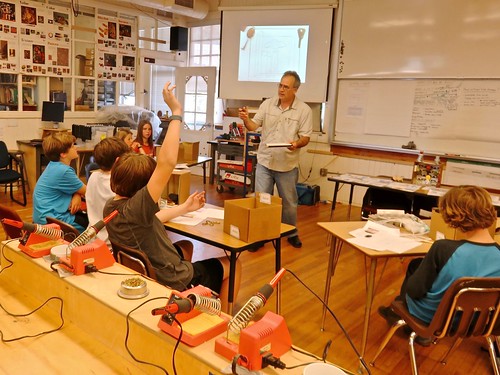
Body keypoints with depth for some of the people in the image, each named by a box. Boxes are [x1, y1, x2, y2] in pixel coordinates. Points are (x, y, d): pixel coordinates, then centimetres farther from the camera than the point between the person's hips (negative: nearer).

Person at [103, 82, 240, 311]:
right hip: (171, 282, -8)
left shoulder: (111, 206, -8)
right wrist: (176, 112, -38)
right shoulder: (135, 208, -35)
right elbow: (167, 163, -44)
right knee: (232, 265, 11)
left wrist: (184, 208, 12)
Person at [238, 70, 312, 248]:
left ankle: (292, 233, 33)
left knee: (289, 203, 12)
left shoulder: (304, 110, -4)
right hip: (265, 162, 2)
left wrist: (297, 144, -26)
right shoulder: (267, 104, 3)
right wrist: (246, 119, -22)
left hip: (288, 165, -1)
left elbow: (305, 137, -4)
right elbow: (253, 126, 0)